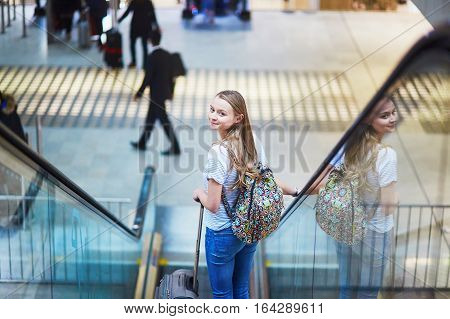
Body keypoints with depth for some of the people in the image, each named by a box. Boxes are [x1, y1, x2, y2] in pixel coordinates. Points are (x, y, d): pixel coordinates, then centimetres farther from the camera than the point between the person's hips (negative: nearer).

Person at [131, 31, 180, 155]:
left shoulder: (152, 57, -21)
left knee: (164, 121, 0)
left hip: (156, 93, -8)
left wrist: (139, 93, -8)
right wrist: (170, 90, 20)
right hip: (164, 91, 8)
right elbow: (171, 75, 8)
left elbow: (147, 78, -19)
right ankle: (142, 143, 31)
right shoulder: (167, 55, 2)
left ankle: (175, 148, 5)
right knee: (151, 118, 19)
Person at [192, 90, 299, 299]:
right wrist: (294, 192, 21)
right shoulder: (252, 141, -7)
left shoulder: (218, 152, -28)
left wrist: (199, 193, -2)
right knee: (241, 291, 23)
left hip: (223, 234, -7)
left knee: (222, 295, 14)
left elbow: (213, 205, -24)